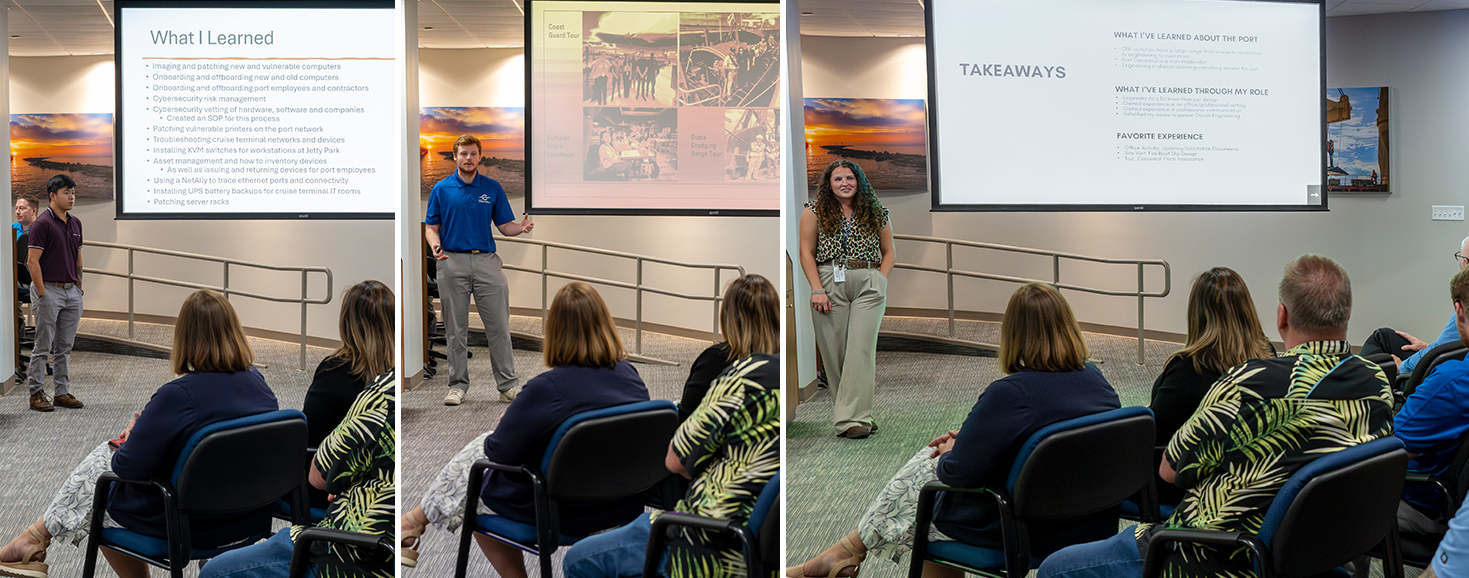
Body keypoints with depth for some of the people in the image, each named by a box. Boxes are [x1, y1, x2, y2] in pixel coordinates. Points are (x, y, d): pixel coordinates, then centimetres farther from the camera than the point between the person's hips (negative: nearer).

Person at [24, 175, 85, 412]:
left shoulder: (75, 223, 11)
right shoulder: (42, 223, -11)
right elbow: (33, 261, -14)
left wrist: (79, 287, 13)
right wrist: (42, 294, -16)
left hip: (72, 291, 7)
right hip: (49, 289, -7)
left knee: (65, 346, 10)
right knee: (43, 346, -1)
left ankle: (62, 392, 16)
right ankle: (36, 393, 7)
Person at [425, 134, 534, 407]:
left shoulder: (493, 188, 8)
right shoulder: (441, 189, 5)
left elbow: (505, 225, 8)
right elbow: (431, 226, 6)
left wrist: (522, 227, -14)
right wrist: (435, 245, -15)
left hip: (487, 261, 1)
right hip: (453, 262, 0)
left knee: (499, 326, -1)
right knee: (456, 329, 5)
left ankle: (508, 384, 5)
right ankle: (458, 384, 13)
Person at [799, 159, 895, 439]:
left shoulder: (876, 213, 12)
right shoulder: (815, 211, 7)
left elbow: (889, 252, 17)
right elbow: (806, 252, 3)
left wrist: (880, 282, 2)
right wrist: (817, 290, -7)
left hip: (869, 284, 0)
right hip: (829, 283, 0)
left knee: (861, 349, -11)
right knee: (834, 351, -2)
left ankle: (853, 418, -14)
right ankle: (859, 413, 8)